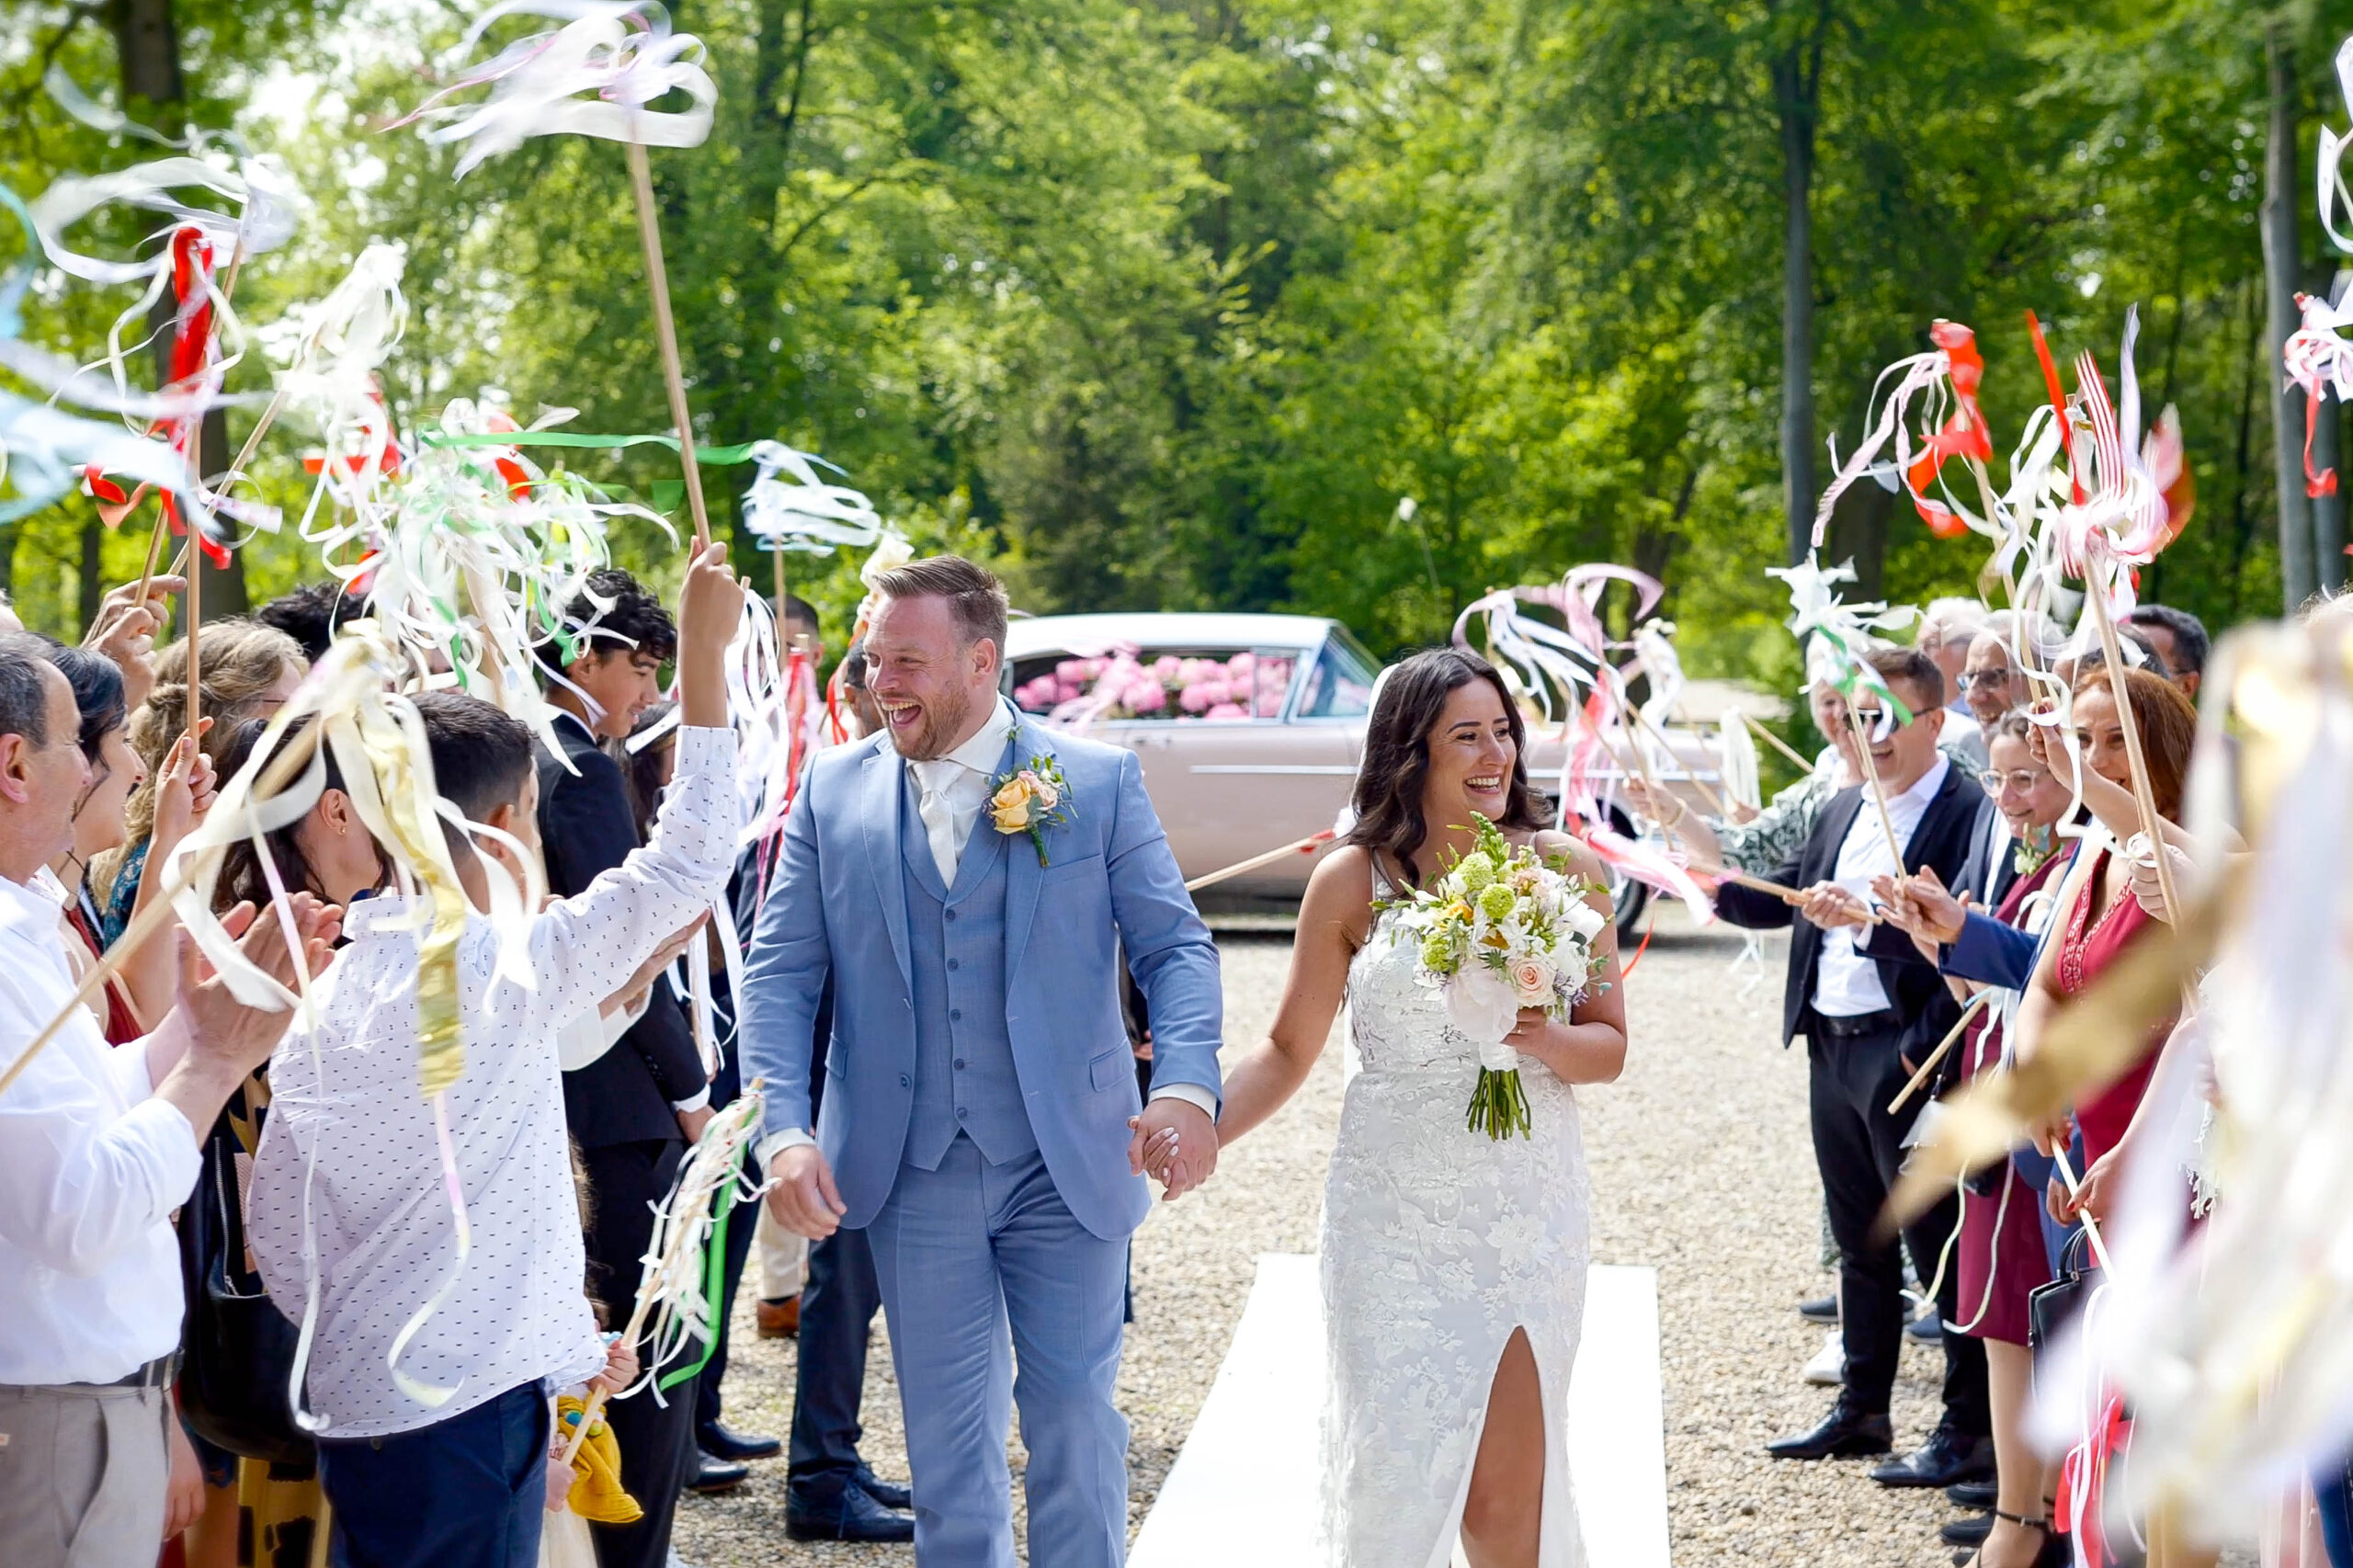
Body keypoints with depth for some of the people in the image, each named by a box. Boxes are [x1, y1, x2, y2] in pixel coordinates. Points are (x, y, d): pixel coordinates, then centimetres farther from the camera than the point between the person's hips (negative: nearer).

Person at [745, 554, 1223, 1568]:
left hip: (1066, 1170, -1)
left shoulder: (1099, 782, -2)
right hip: (913, 1177, 2)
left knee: (1075, 1421, 6)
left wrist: (1187, 1086, -22)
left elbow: (1174, 948, -3)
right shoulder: (832, 789, 3)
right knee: (946, 1443, 10)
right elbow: (779, 972, 2)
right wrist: (784, 1131, -13)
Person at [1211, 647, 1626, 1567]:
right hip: (1392, 1217, 0)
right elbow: (1287, 1053, 6)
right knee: (1392, 1466, -1)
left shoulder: (1563, 870, 2)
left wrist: (1542, 1040, -15)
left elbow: (1609, 1048, 6)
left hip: (1526, 1214, 0)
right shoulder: (1351, 883, 0)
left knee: (1506, 1492, 0)